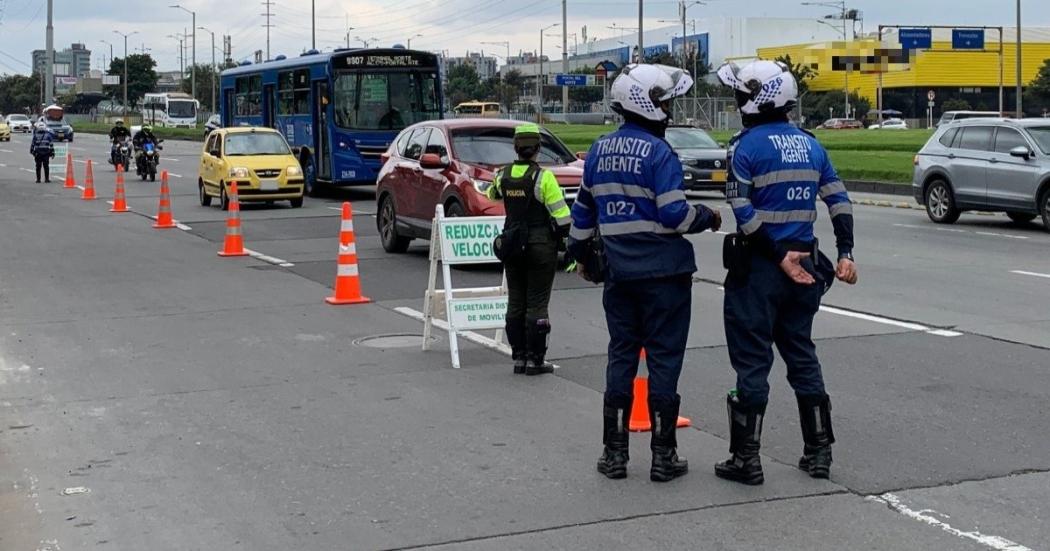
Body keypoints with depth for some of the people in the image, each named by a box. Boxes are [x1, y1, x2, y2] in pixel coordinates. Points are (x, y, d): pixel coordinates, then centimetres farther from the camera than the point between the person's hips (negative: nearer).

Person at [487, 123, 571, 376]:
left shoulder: (503, 175, 2)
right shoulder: (543, 177, -14)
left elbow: (491, 194, 25)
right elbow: (561, 214, -14)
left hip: (512, 245, 5)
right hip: (541, 245, -5)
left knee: (516, 302, 11)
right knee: (537, 303, 0)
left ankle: (518, 357, 15)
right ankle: (535, 360, 2)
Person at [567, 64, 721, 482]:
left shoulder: (600, 150, 8)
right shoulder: (658, 153, -14)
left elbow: (584, 209, 16)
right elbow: (674, 215, -18)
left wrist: (581, 253, 28)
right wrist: (708, 217, 1)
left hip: (618, 273, 6)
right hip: (663, 273, -6)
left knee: (621, 357, 12)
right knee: (663, 359, 2)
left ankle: (614, 452, 16)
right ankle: (663, 456, 6)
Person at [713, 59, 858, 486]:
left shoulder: (747, 146, -10)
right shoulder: (810, 145, 10)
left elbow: (743, 213, -18)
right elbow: (839, 200, 7)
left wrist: (780, 256, -14)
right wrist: (845, 253, 7)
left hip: (758, 269, -6)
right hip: (805, 265, 6)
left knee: (752, 361, 0)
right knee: (802, 355, 15)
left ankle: (746, 459, 4)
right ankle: (818, 452, 20)